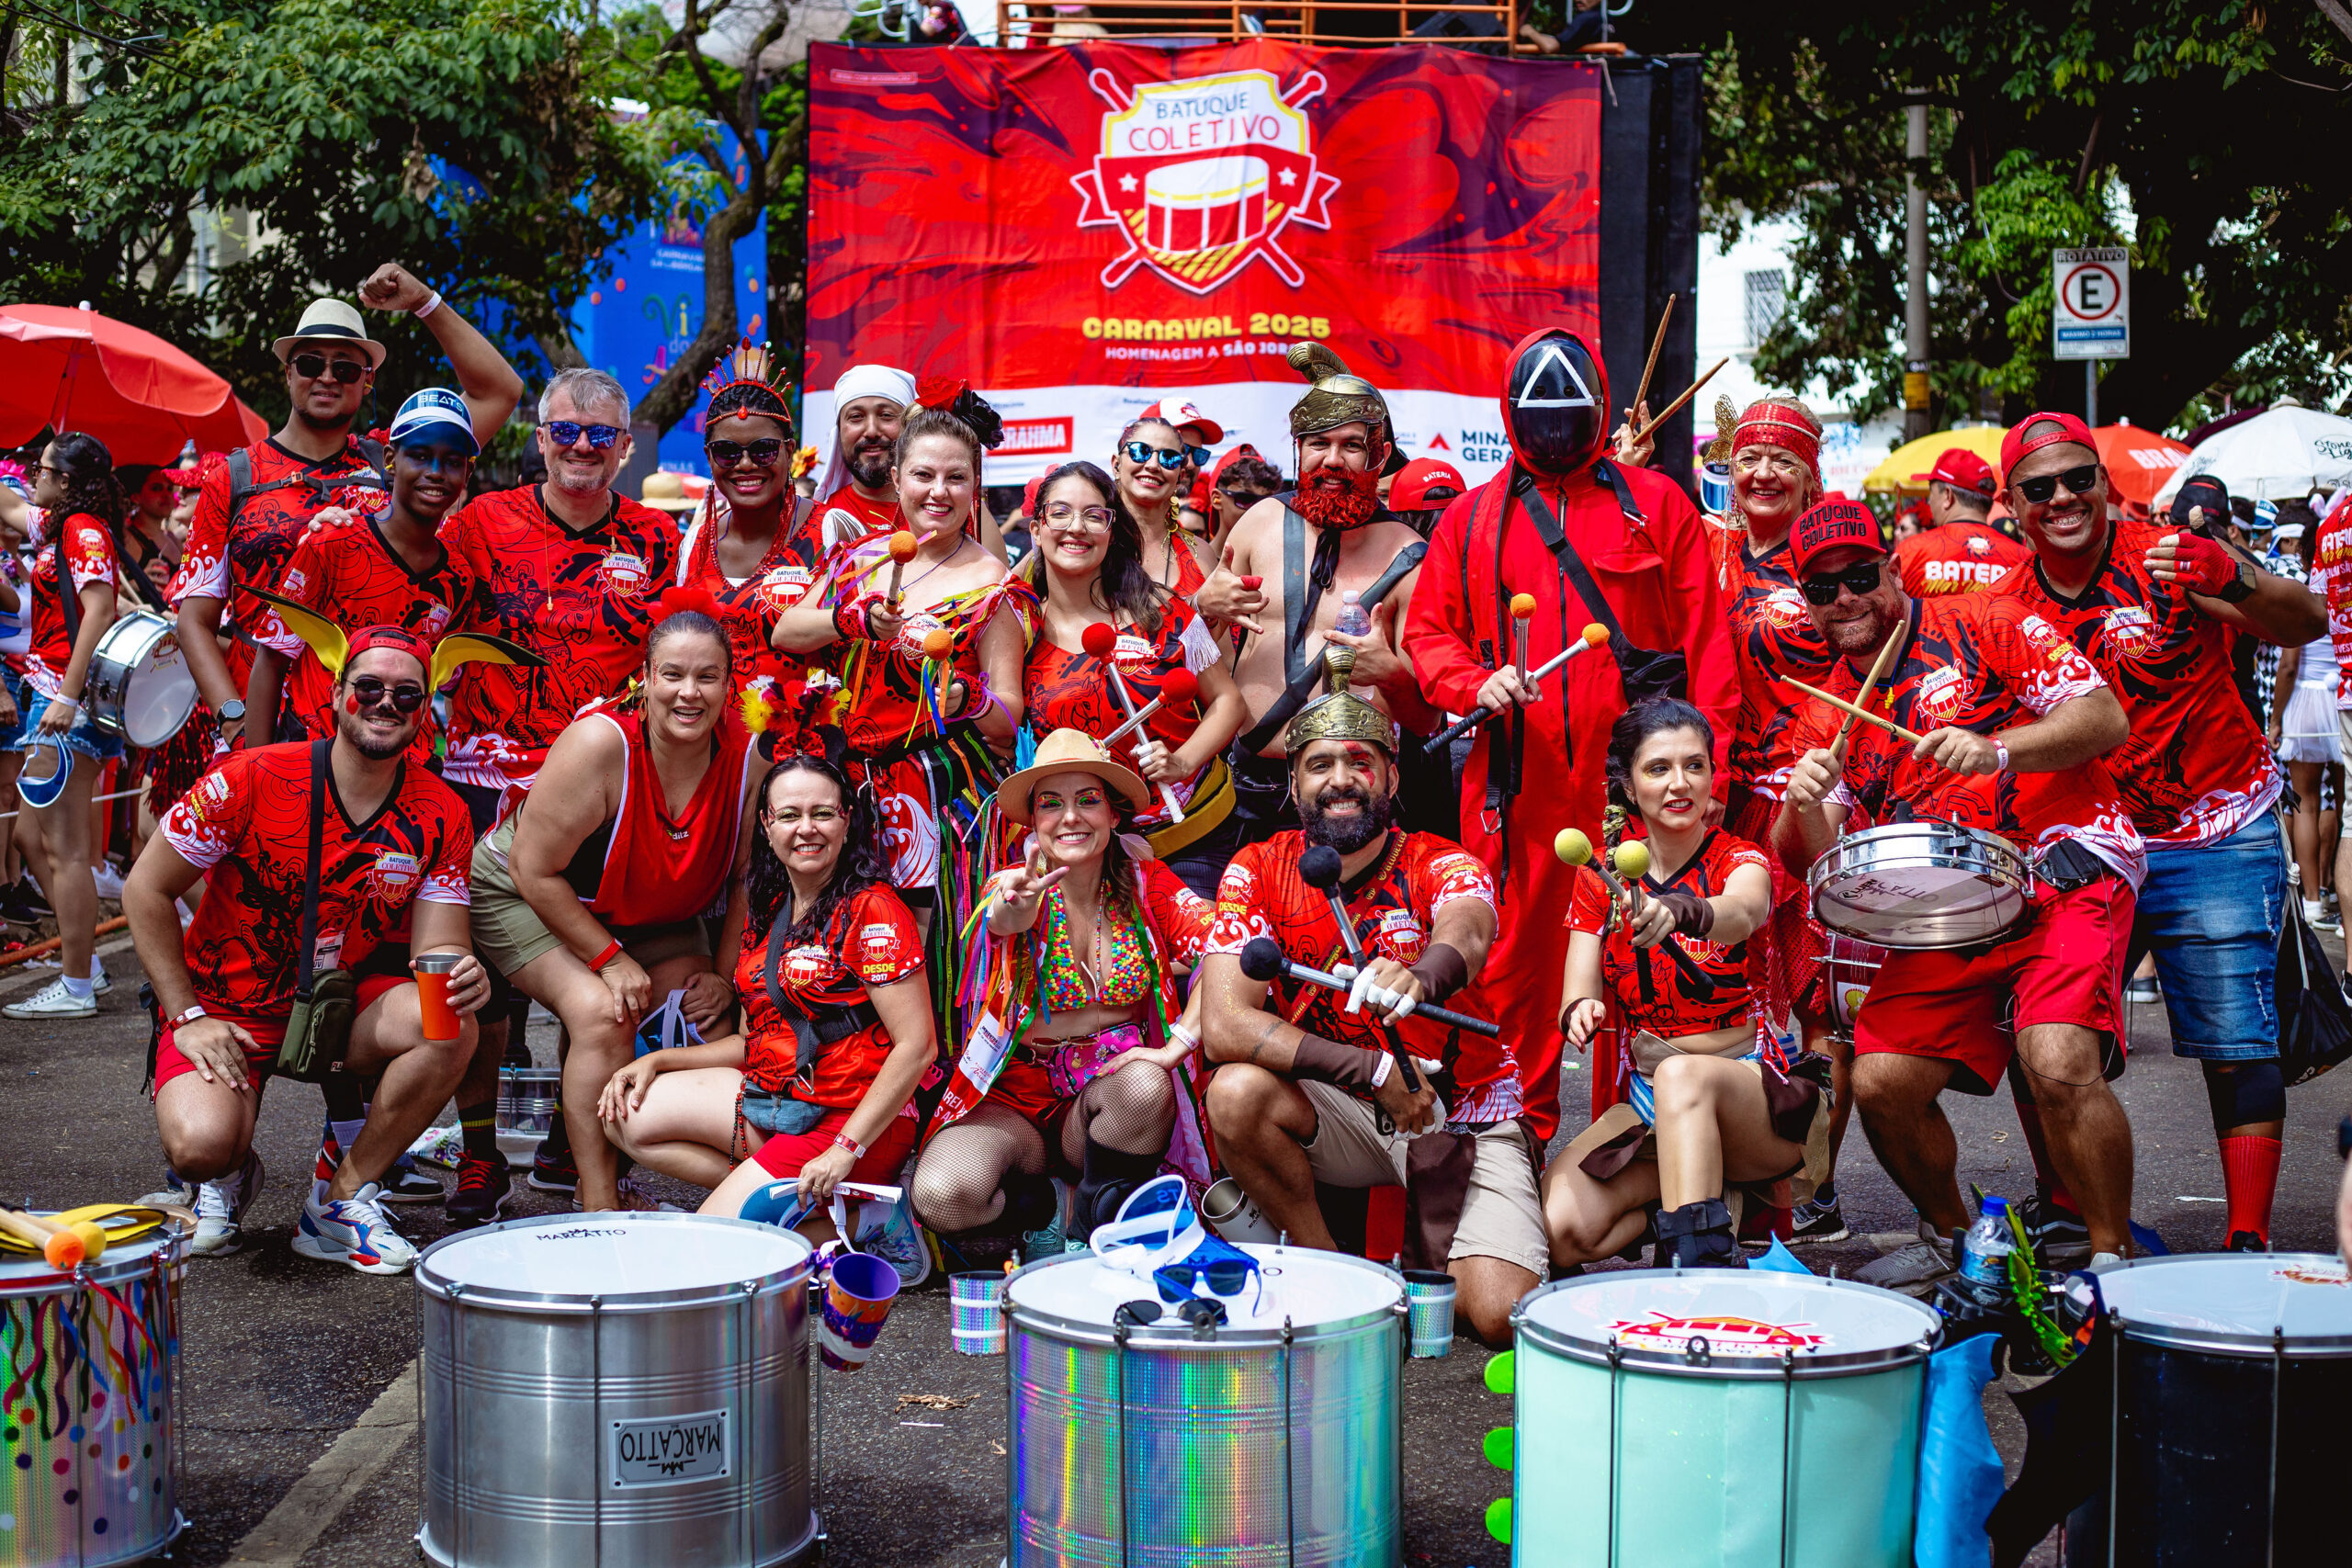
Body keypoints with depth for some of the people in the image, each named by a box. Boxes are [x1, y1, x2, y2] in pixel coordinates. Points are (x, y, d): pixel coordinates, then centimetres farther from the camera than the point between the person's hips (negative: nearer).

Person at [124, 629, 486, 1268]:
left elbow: (438, 947, -9)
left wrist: (459, 976, -35)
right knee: (200, 1143, -31)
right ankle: (230, 1171, 12)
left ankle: (338, 1202, -8)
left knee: (450, 1027, -28)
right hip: (227, 1009, -3)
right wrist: (188, 1017, -12)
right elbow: (145, 890, -8)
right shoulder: (254, 779, -16)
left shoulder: (441, 816, -7)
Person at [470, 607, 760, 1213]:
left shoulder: (748, 756, -18)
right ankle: (598, 1204, -19)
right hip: (526, 893, -5)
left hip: (652, 913, 5)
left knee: (710, 1016, -13)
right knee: (603, 1014, -27)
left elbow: (747, 875, -3)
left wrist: (725, 974, -10)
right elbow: (534, 870, -26)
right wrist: (609, 959, -23)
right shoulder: (601, 743, -32)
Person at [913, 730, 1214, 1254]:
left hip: (1113, 1087, 1)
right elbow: (999, 920, -32)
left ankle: (1090, 1224, -7)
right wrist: (1010, 913, -56)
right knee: (942, 1197, -30)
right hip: (1014, 1094, -1)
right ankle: (1053, 1204, 3)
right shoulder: (1018, 886, -6)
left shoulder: (1146, 884, -2)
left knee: (1146, 1087, -35)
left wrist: (1177, 1046, -24)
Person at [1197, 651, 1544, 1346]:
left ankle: (1426, 1258, 17)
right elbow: (1223, 1026, -18)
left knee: (1501, 1315, -20)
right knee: (1237, 1094, -30)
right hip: (1341, 1109, 1)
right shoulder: (1259, 872, -8)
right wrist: (1375, 1072, -25)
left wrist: (1420, 976, -63)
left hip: (1463, 1112, -1)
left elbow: (1467, 936, -38)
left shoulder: (1440, 865, -12)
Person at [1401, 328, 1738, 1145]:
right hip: (1516, 777, 1)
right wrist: (1474, 684, -9)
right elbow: (1428, 631, 13)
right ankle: (1519, 1136, 15)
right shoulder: (1471, 518, 14)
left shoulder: (1656, 505, 9)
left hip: (1632, 772, -1)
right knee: (1514, 958, 3)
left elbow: (1705, 636, 6)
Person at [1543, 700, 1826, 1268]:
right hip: (1647, 1100, 4)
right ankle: (1710, 1191, -1)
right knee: (1561, 1229, -21)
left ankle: (1700, 1264, -39)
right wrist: (1580, 1013, -32)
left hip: (1757, 1095, -4)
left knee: (1682, 1075, -38)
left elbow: (1741, 912, -31)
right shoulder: (1603, 876, 6)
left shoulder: (1740, 861, -5)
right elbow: (1578, 992, -6)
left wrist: (1679, 913, -55)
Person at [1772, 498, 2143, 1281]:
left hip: (2065, 872, -5)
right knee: (1880, 1083, -6)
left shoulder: (1983, 626, 1)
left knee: (2060, 1066, -25)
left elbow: (2105, 718, -8)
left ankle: (2113, 1258, -7)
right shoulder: (1830, 713, 13)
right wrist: (1803, 804, -17)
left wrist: (1995, 750, -24)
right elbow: (1811, 860, 6)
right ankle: (1951, 1233, 21)